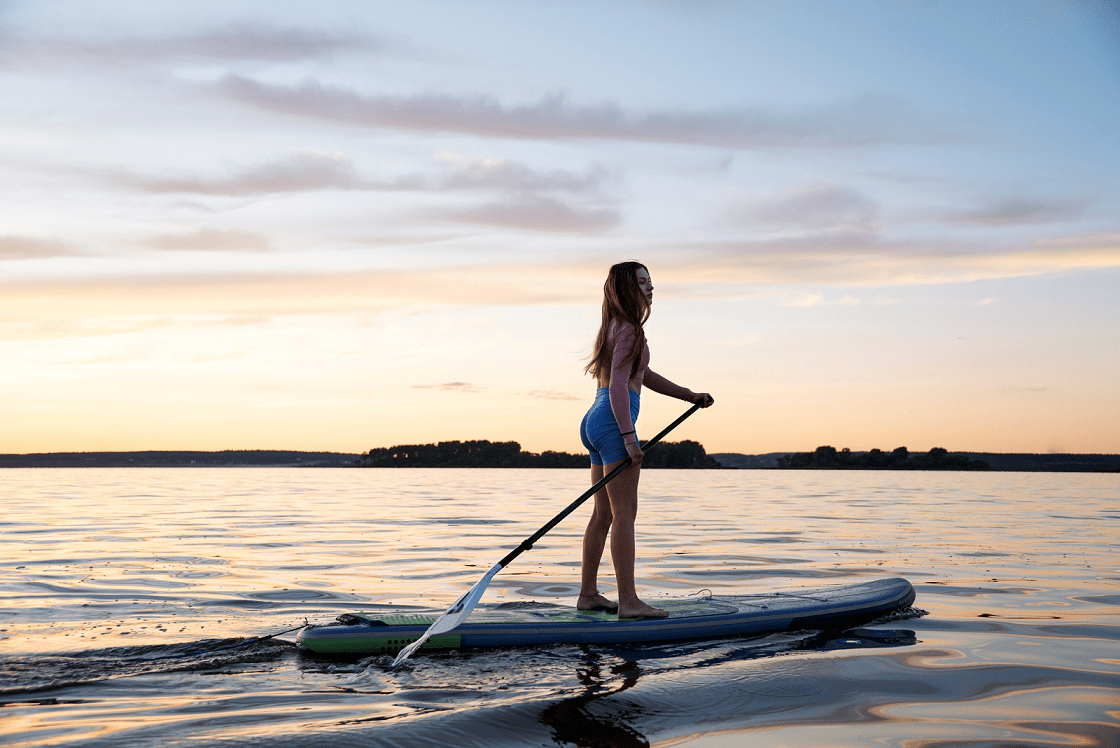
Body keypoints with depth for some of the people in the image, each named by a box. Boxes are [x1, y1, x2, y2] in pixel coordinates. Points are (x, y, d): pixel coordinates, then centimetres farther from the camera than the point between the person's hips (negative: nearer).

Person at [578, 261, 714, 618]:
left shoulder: (617, 327, 20)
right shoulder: (628, 329, -11)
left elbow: (645, 376, 25)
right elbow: (617, 386, -19)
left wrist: (691, 396, 21)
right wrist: (628, 436, -23)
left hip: (596, 421, 10)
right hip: (613, 421, -10)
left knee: (603, 514, 13)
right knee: (624, 514, -10)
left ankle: (588, 593, 18)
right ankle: (628, 601, -10)